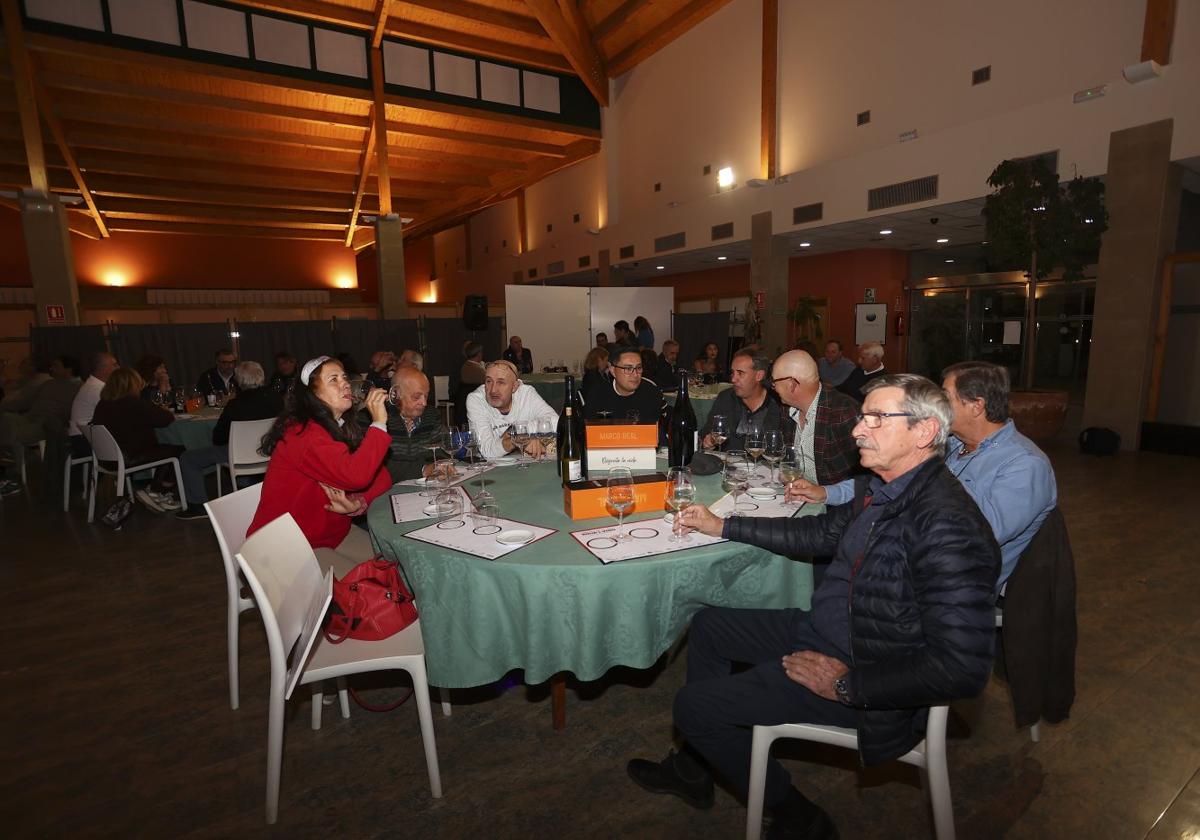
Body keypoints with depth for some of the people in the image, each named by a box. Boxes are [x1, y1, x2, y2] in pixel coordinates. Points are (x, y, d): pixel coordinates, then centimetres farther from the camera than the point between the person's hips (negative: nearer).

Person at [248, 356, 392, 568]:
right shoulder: (303, 433, -23)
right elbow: (356, 475, -37)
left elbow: (382, 477, -1)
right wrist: (379, 422, -30)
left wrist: (359, 502, -21)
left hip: (331, 533, 8)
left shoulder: (342, 428, 5)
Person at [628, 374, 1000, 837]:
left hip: (866, 684, -9)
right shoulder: (880, 486, -2)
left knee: (693, 704, -8)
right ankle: (692, 768, 31)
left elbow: (962, 669, -30)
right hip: (821, 629, 9)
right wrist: (721, 525, 14)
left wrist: (846, 684, -21)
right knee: (707, 625, 17)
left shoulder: (947, 525, -30)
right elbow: (822, 533, 13)